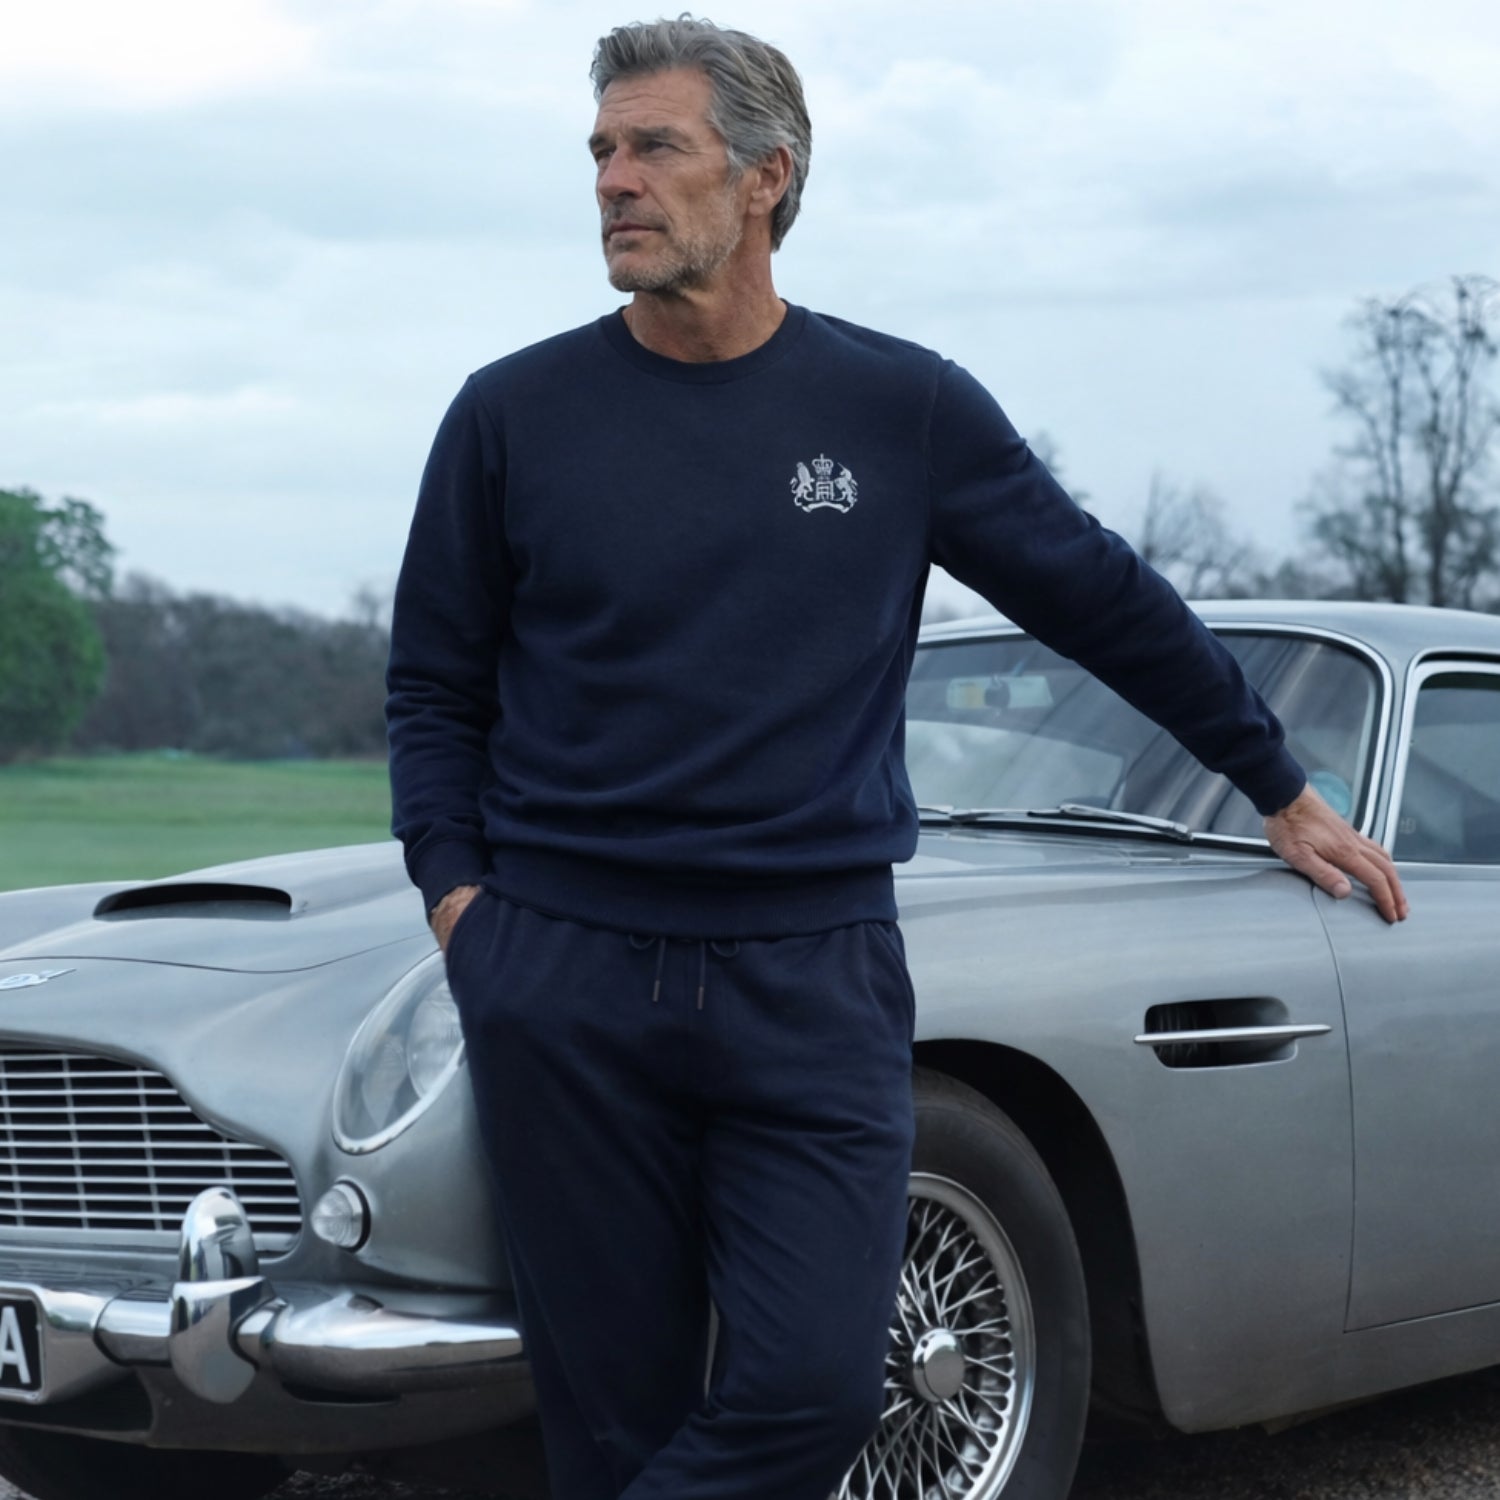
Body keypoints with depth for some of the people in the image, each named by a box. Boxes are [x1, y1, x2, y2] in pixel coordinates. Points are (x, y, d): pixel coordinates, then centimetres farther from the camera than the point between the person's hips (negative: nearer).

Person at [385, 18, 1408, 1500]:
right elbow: (434, 689, 11)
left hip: (816, 978, 0)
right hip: (563, 986, 0)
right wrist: (456, 894, -3)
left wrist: (1282, 790, 19)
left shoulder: (904, 407, 3)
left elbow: (1108, 602, 13)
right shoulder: (513, 415, 3)